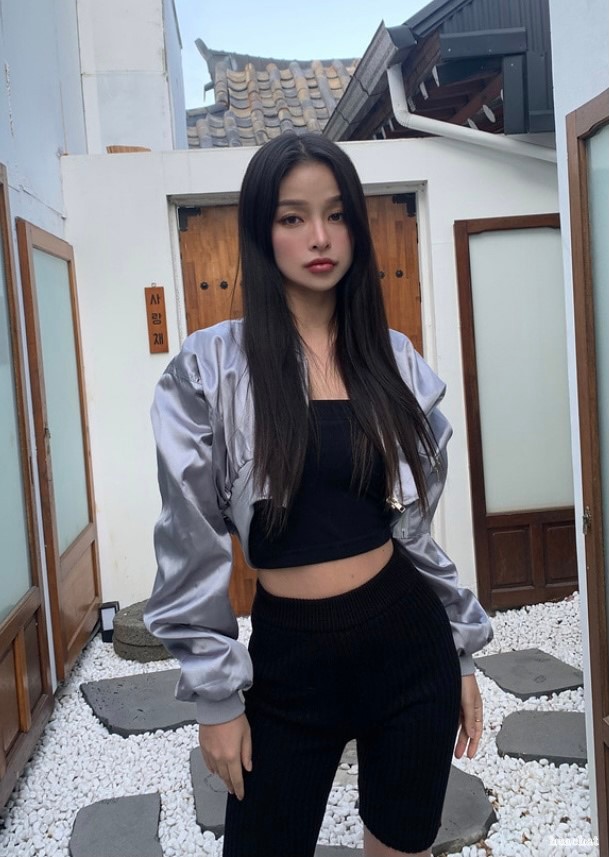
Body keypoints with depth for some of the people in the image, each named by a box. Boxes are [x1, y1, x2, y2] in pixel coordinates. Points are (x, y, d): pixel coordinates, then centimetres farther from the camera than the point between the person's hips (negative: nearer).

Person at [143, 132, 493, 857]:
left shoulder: (394, 360, 1)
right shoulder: (209, 369, -9)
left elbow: (421, 520, 7)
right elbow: (191, 546, -7)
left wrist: (462, 649, 9)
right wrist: (215, 694, -6)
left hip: (409, 640, 3)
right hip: (289, 655, -2)